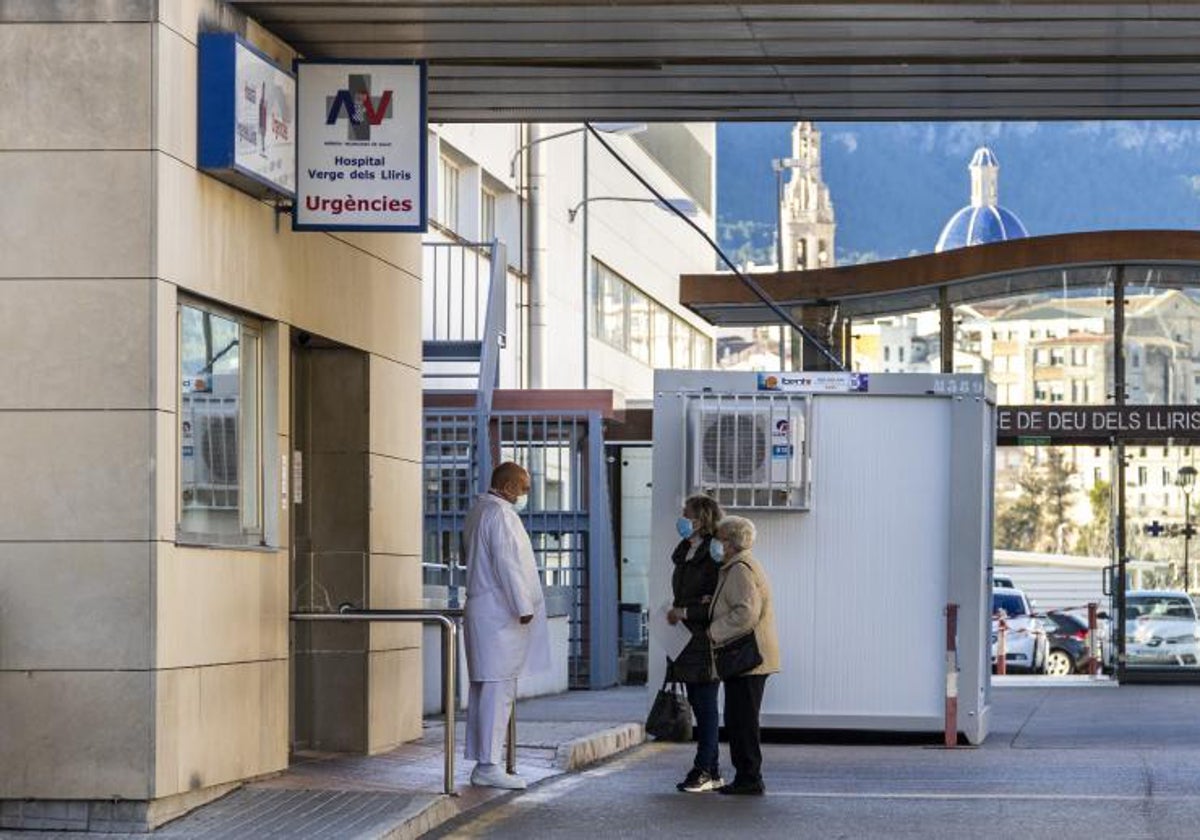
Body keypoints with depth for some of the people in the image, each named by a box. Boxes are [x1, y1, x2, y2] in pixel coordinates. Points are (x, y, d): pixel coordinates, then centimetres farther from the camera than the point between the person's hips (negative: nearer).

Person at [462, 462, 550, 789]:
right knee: (498, 688, -9)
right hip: (499, 614, -10)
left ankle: (481, 762, 14)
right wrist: (523, 607, -15)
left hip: (481, 611, 10)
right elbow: (507, 564, -19)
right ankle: (489, 765, -10)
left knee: (482, 688, 11)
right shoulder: (500, 514, -13)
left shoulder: (479, 510, 18)